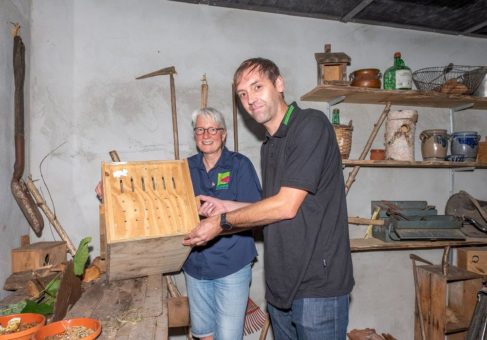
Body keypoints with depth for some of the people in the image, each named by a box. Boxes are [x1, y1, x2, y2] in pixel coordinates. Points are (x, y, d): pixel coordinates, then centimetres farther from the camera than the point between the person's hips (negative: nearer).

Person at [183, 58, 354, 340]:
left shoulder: (311, 124, -14)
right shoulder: (269, 146, 12)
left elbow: (287, 206, -18)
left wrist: (223, 222, -9)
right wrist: (228, 208, 10)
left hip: (318, 284, -7)